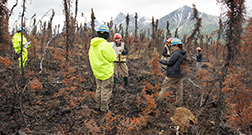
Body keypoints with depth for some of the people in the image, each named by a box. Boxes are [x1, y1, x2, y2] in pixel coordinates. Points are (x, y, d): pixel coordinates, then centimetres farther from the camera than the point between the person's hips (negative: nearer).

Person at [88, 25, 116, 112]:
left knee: (99, 88, 20)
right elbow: (112, 58, -17)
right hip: (106, 72, -8)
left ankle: (98, 105, 31)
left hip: (97, 71, 8)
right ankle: (104, 109, 11)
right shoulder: (106, 45, -22)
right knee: (106, 90, 3)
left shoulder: (93, 45, 3)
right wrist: (112, 50, 1)